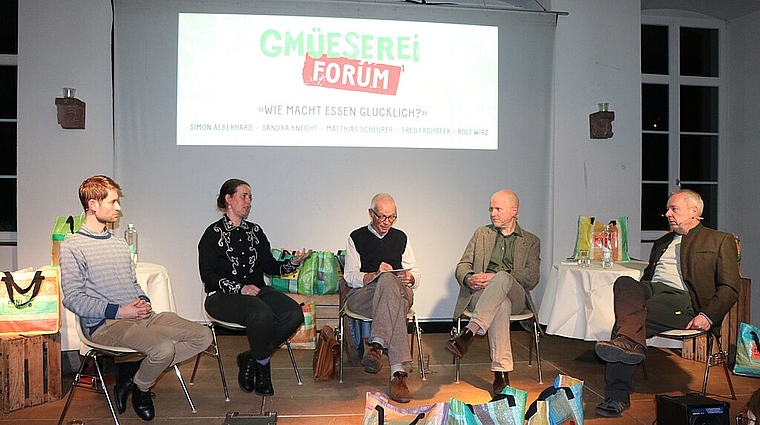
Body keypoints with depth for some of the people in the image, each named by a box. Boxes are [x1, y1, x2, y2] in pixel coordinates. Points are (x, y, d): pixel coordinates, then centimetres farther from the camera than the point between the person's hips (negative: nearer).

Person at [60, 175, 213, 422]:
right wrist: (118, 311, -16)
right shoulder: (73, 246, -2)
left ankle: (134, 377, -1)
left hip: (143, 317, 8)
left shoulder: (120, 244, 22)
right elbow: (72, 298, -9)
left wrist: (143, 300, 3)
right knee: (164, 348, -32)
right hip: (105, 324, -7)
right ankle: (140, 388, 2)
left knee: (203, 336, -8)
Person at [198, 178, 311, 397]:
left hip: (258, 290, 5)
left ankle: (250, 358, -4)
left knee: (294, 313, -21)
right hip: (223, 296, -5)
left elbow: (270, 266, 14)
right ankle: (262, 363, -5)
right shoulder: (214, 233, 1)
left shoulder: (255, 231, 16)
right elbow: (207, 275, -6)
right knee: (262, 314, -35)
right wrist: (240, 288, -17)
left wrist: (293, 263, -6)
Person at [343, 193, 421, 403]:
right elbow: (350, 277, 2)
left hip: (399, 292, 2)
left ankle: (376, 345, -46)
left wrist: (410, 278, -6)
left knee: (388, 280, -37)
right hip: (362, 295, -2)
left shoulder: (401, 238, 20)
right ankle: (398, 372, -47)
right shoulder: (357, 238, 12)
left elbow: (415, 274, 19)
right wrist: (375, 274, -16)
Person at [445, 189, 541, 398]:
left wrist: (495, 277, -14)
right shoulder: (481, 234, 23)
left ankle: (469, 333, -48)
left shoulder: (531, 241, 17)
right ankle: (501, 373, -38)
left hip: (515, 296, -1)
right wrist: (469, 278, -13)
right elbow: (462, 266, 14)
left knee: (502, 277, -38)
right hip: (480, 294, 1)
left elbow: (532, 278, 1)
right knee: (501, 306, -37)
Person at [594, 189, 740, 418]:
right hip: (649, 290, 5)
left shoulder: (720, 240, 17)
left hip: (681, 299, -4)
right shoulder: (662, 242, 34)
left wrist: (708, 316, -10)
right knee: (624, 282, -33)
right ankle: (629, 342, -44)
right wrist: (633, 294, 7)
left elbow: (730, 287, 7)